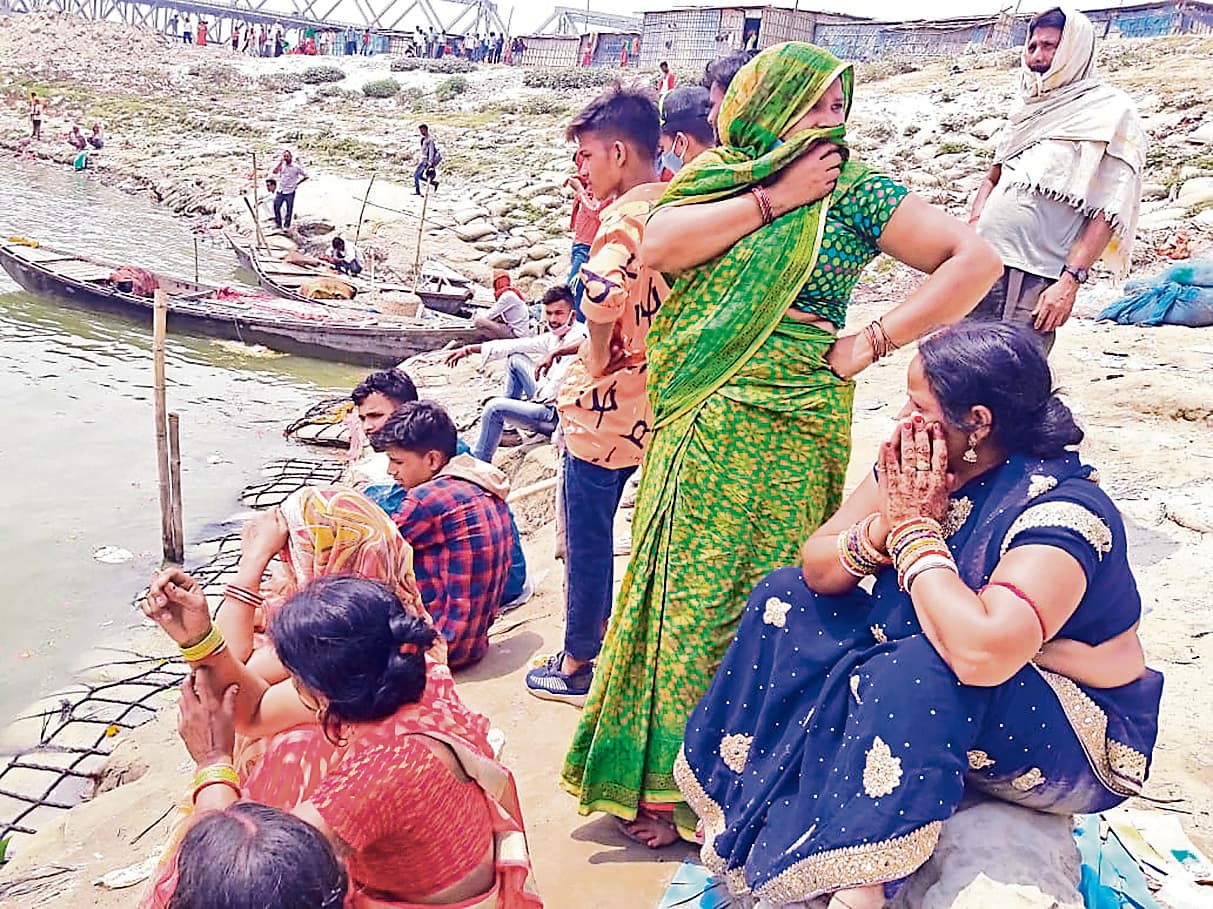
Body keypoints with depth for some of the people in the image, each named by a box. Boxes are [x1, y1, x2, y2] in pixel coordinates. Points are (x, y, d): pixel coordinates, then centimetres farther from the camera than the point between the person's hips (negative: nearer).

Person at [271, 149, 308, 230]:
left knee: (289, 210, 4)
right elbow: (275, 171, -13)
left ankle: (287, 225, 16)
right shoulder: (281, 165, 4)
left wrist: (297, 183, -1)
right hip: (280, 191, 3)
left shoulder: (296, 167, -5)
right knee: (276, 208, 5)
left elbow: (306, 176, 0)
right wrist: (280, 162, -13)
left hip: (290, 192, -3)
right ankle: (278, 224, 19)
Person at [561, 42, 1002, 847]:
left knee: (753, 603, 3)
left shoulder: (855, 192, -2)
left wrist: (873, 344, -11)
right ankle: (662, 777, 28)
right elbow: (658, 247, -11)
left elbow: (976, 258, -8)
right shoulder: (711, 179, 9)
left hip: (781, 435, -4)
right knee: (680, 588, 10)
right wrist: (773, 196, -11)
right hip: (697, 426, 4)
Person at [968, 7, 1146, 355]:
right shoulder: (1028, 111, 21)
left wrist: (1070, 280, -17)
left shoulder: (1109, 111, 0)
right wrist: (972, 226, 8)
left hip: (1035, 277, -7)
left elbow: (1108, 211, -7)